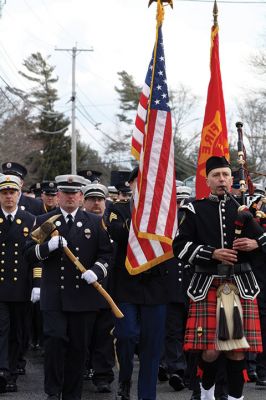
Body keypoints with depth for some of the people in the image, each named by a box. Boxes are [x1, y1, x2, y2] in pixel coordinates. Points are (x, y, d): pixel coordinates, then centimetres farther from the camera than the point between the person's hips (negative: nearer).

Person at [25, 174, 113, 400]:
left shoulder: (95, 223, 10)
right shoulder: (44, 221, 8)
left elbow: (106, 254, 7)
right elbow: (30, 255, 3)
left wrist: (96, 271, -12)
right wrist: (48, 246, -16)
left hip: (83, 297, 1)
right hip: (54, 296, -1)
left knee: (78, 347, 3)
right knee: (55, 340, -12)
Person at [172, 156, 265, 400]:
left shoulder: (243, 208, 9)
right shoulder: (196, 210, 4)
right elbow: (180, 246, -1)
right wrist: (212, 253, -12)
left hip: (241, 286, 2)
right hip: (207, 286, -2)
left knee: (238, 349, -1)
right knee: (210, 350, -3)